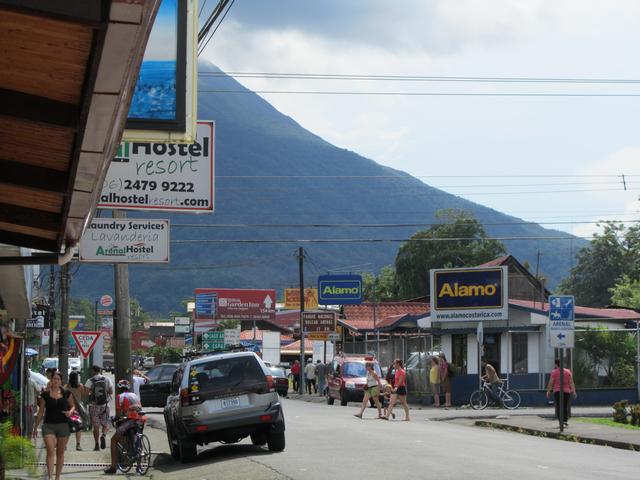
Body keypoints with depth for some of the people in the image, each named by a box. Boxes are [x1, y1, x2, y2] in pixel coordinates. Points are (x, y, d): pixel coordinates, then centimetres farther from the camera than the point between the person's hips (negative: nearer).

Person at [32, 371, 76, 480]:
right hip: (48, 425, -1)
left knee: (60, 453, 8)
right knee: (50, 451, -15)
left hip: (63, 425, 1)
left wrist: (70, 412, -10)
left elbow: (73, 406, 14)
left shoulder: (66, 393, 4)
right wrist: (35, 427, 8)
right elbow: (41, 411, 7)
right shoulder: (45, 394, 3)